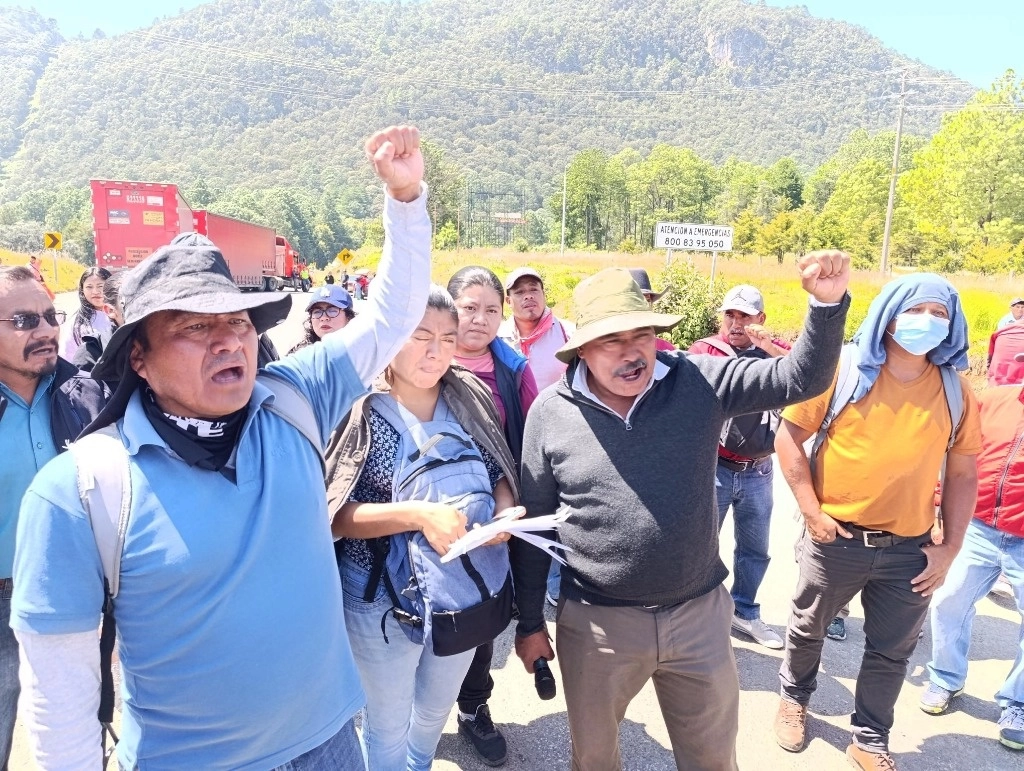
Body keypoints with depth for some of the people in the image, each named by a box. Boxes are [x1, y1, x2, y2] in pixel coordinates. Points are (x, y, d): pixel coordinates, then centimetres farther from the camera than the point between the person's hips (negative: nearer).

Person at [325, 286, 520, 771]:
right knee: (389, 726, 19)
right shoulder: (357, 407, -16)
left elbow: (501, 473, 4)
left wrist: (503, 512, -17)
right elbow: (336, 512, -19)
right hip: (381, 597, -4)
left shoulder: (473, 397, -5)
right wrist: (418, 515, -33)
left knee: (436, 710, 28)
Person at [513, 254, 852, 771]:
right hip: (596, 623, 0)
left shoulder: (699, 381, -7)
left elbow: (800, 378, -8)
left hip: (699, 615, 1)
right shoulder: (551, 412, -9)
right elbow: (533, 524, -3)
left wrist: (829, 304, -26)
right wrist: (530, 622, 3)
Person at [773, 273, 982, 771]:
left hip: (910, 548, 3)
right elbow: (788, 436, -8)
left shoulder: (955, 390, -1)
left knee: (892, 652, 16)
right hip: (837, 539, -2)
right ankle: (794, 698, 47)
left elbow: (962, 473, 5)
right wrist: (811, 511, -12)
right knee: (807, 629, 18)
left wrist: (950, 548, 1)